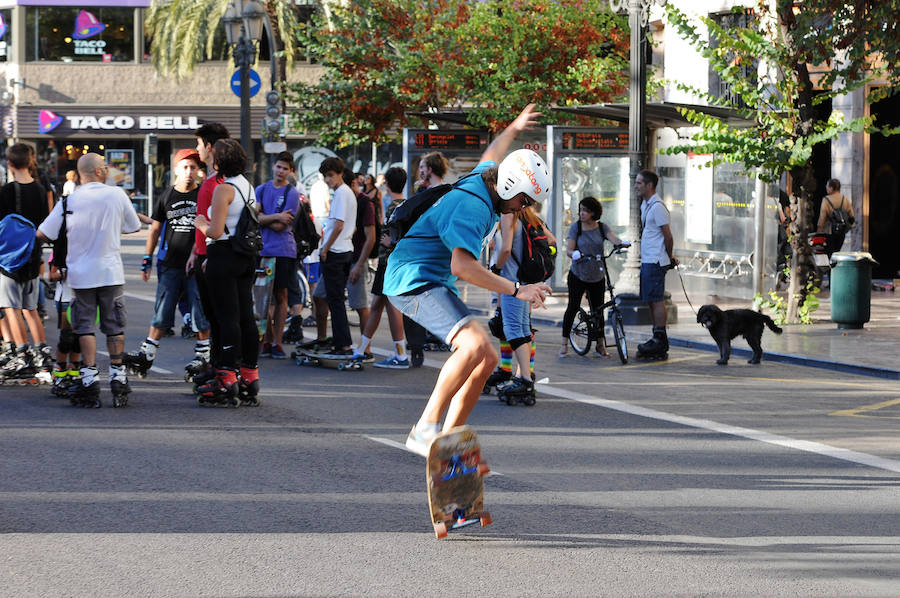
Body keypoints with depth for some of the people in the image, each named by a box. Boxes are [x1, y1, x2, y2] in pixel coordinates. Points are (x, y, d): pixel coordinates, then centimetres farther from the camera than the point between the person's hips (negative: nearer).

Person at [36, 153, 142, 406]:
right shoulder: (117, 195, -5)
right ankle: (117, 376, 11)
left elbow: (42, 234, -6)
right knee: (114, 327, 10)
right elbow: (134, 227, 8)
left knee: (85, 327, 4)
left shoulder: (69, 200, -8)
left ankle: (90, 379, -1)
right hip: (111, 271, 1)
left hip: (81, 273, -1)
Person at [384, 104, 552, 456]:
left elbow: (491, 155, 37)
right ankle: (426, 430, -27)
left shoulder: (483, 179, 10)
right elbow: (462, 266, -33)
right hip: (415, 279, -11)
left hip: (435, 283, 11)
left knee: (487, 359, 6)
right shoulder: (473, 206, -21)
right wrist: (517, 290, -32)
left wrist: (513, 129, 54)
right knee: (475, 345, -30)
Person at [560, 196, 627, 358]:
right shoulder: (576, 227, -3)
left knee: (598, 310, 4)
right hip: (577, 275, -2)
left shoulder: (602, 227, 3)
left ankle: (600, 344, 18)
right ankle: (565, 343, -1)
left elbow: (613, 238, -14)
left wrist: (622, 243, -37)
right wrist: (575, 254, -33)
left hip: (597, 277, 2)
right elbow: (569, 249, -9)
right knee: (573, 307, -9)